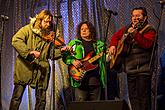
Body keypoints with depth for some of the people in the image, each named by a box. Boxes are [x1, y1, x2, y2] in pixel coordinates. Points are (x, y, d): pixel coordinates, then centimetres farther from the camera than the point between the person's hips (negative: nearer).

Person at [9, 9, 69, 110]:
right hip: (25, 67, -3)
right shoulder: (28, 29, 1)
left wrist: (61, 50, -5)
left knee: (41, 100, 5)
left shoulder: (50, 35, 13)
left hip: (41, 69, 4)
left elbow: (51, 53, 15)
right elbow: (16, 40, -13)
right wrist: (29, 51, -24)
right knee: (17, 97, -3)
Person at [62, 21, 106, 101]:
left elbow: (105, 58, 16)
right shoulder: (74, 43, 12)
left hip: (95, 78, 2)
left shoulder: (99, 44, 17)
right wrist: (72, 61, -9)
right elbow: (65, 55, 8)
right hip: (80, 78, -2)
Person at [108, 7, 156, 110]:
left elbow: (146, 44, -23)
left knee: (143, 97, -9)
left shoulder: (149, 30, -5)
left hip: (143, 69, -7)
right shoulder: (127, 28, 15)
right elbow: (116, 35, 30)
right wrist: (113, 45, 12)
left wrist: (135, 33, -32)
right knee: (133, 97, 10)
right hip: (130, 69, 7)